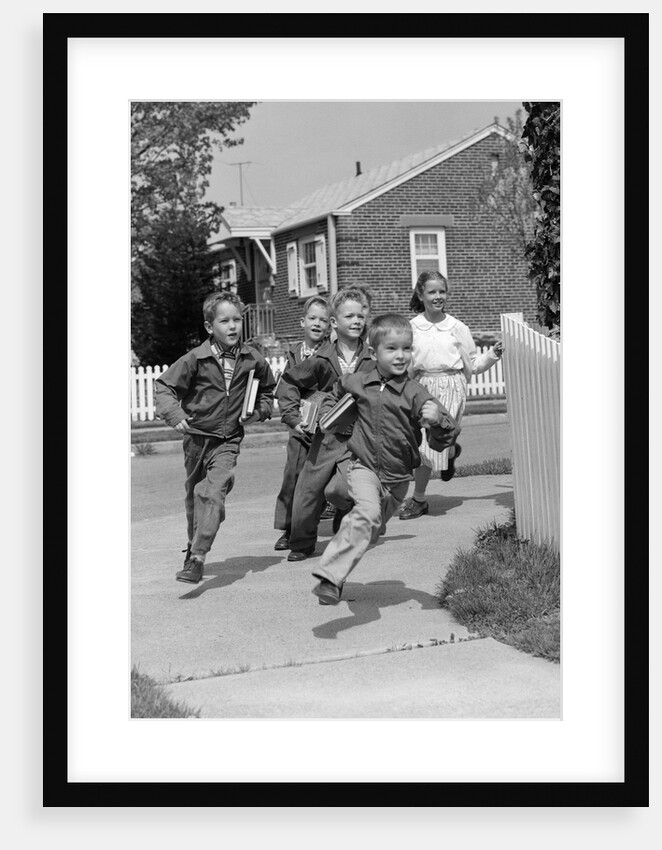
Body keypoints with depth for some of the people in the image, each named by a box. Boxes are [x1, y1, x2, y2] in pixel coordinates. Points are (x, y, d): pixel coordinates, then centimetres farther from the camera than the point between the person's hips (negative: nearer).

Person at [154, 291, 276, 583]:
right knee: (194, 496, 15)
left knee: (213, 493, -19)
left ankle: (197, 558, -21)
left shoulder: (253, 360, -4)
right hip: (197, 436, 1)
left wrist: (259, 411, -2)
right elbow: (164, 386, -5)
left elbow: (267, 390, 16)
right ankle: (194, 545, 38)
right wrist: (174, 414, -20)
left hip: (228, 440, -1)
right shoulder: (196, 359, -11)